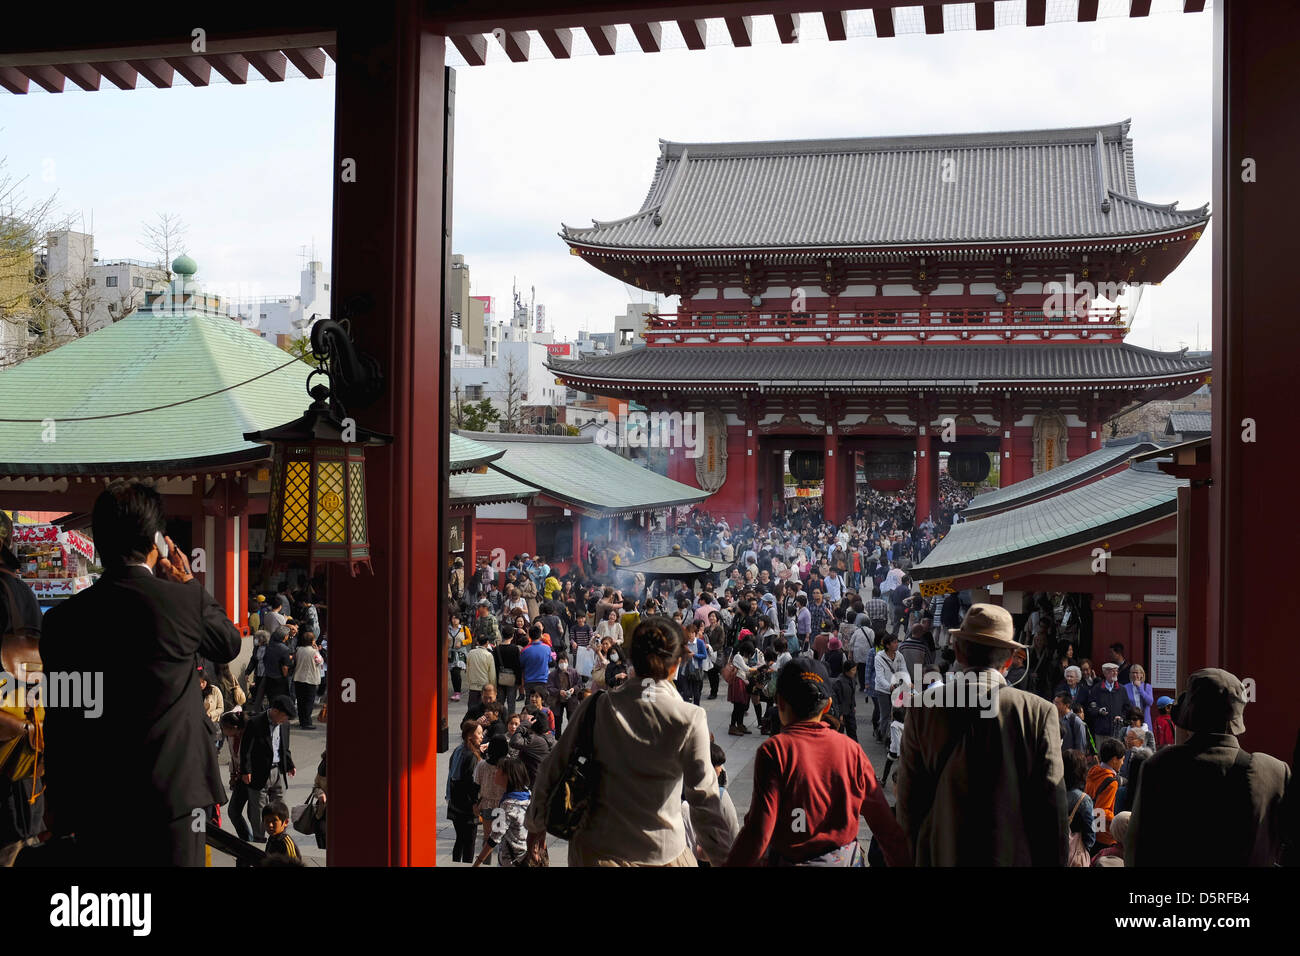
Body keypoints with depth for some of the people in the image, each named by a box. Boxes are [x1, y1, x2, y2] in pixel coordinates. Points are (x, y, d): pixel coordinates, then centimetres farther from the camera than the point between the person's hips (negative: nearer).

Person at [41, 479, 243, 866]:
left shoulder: (61, 618, -3)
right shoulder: (185, 600, -10)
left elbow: (57, 722, 3)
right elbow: (229, 644, 12)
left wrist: (57, 802, 13)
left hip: (93, 805, 3)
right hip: (171, 794, -2)